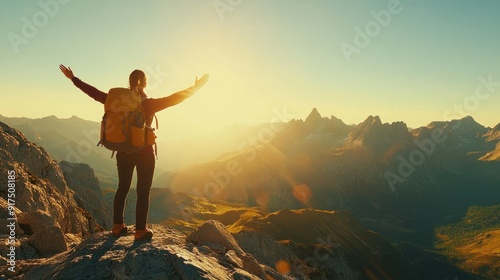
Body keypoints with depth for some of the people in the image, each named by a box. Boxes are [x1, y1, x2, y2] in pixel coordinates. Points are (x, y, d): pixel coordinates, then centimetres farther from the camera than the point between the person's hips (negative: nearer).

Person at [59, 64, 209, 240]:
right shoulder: (148, 104, -16)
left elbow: (94, 92, 1)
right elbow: (173, 99, -19)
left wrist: (73, 78, 12)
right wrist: (195, 88, -14)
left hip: (123, 152, 4)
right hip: (144, 153, -4)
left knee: (122, 187, 17)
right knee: (143, 191, 5)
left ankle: (118, 226, 25)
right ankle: (140, 231, 10)